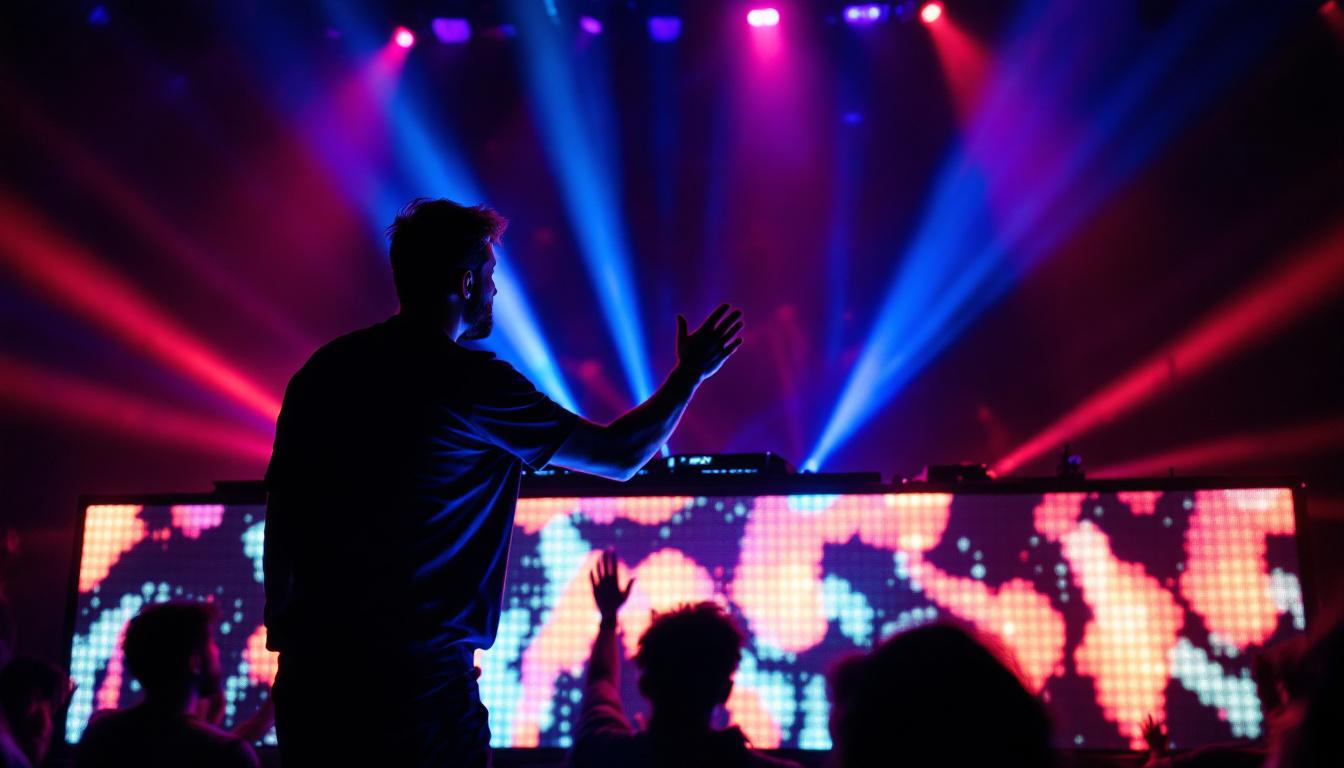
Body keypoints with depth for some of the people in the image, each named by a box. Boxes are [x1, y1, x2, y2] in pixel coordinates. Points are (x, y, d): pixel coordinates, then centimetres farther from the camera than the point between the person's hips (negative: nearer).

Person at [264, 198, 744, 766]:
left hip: (310, 670, 6)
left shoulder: (323, 370, 7)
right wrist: (689, 376, 13)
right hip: (416, 675, -6)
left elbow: (281, 513, 12)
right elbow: (619, 457, -3)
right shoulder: (472, 382, -10)